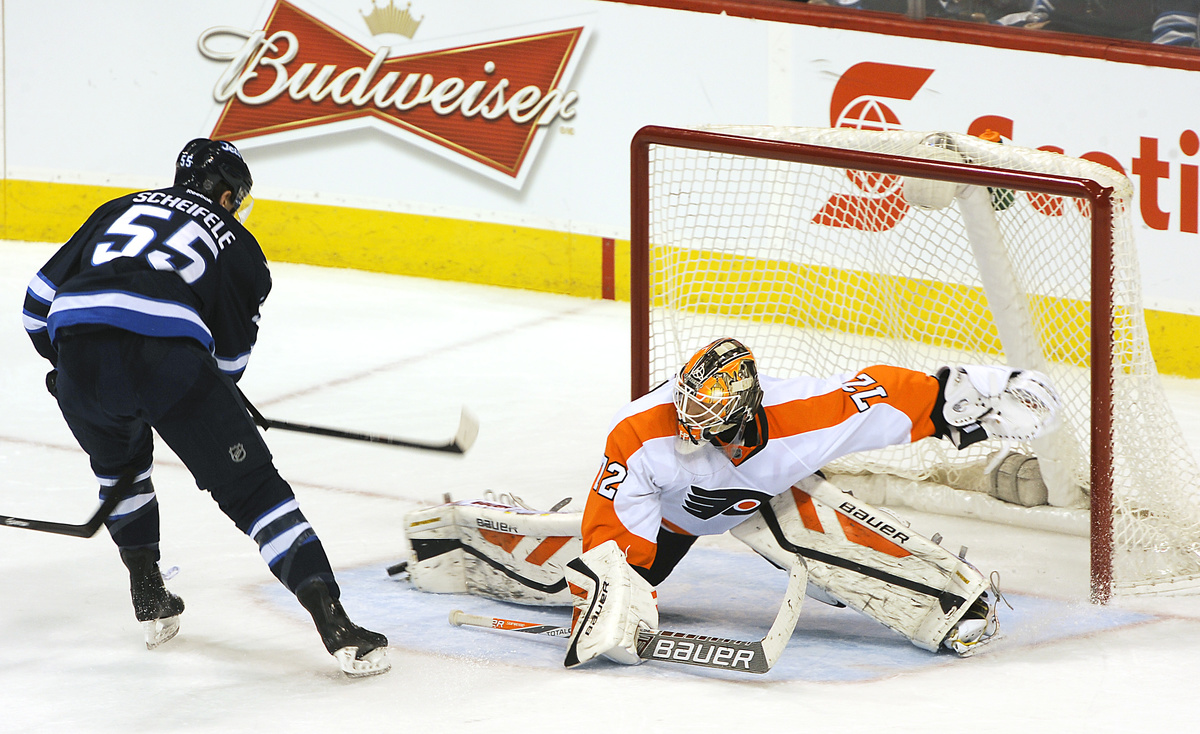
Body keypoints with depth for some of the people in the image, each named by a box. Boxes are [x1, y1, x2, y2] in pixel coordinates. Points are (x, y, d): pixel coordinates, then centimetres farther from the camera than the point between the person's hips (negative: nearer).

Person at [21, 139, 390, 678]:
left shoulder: (120, 210, 32)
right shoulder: (239, 248, 25)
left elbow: (41, 298, 28)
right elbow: (229, 360, 27)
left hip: (77, 347, 3)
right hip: (169, 347, -3)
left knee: (120, 465, 34)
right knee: (252, 487, 3)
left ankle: (150, 602, 34)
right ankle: (331, 620, -9)